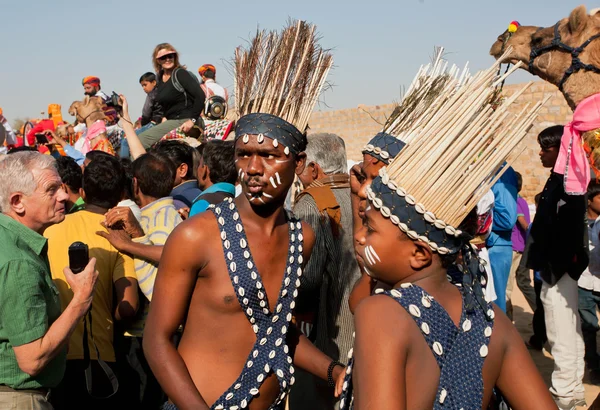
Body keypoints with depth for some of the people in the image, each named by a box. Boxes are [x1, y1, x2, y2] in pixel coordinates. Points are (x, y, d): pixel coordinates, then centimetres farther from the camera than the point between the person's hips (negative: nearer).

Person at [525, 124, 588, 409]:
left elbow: (565, 231, -24)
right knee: (569, 332, 16)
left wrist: (553, 269, -23)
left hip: (559, 270, -10)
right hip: (559, 269, 10)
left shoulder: (566, 183, -16)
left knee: (561, 334, -3)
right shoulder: (560, 180, 13)